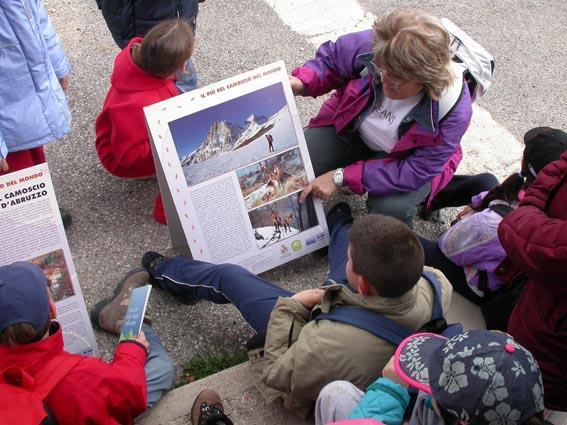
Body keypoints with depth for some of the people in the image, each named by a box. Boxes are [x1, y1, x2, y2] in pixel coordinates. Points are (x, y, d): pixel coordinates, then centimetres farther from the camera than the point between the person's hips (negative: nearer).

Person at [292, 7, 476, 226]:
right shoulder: (374, 46, -29)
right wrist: (302, 83, -27)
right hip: (351, 128, 3)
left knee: (391, 208, -30)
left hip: (406, 158, -3)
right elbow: (331, 59, -6)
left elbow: (413, 172, -30)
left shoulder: (454, 111, -35)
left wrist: (343, 177, -34)